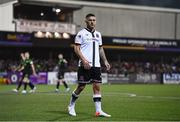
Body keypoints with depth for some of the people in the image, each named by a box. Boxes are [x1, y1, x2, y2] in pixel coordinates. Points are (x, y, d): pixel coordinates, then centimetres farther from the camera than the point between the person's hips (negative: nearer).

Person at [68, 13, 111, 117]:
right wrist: (84, 60, -19)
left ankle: (98, 110, -1)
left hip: (96, 65, 6)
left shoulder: (98, 34, 16)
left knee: (97, 86, -1)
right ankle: (71, 106, 19)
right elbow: (76, 49, -8)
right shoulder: (81, 33, -3)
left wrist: (105, 61, 12)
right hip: (85, 65, -6)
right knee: (81, 86, -2)